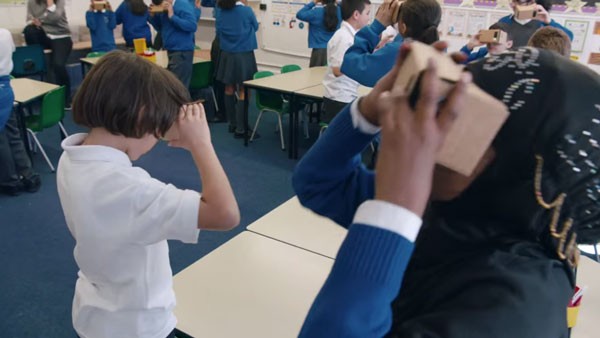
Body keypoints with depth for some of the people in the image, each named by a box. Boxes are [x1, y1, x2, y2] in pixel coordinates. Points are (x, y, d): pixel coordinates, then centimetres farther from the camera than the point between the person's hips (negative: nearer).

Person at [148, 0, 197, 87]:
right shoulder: (163, 9, 9)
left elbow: (193, 26, -26)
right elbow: (160, 27, 19)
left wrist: (172, 16, -25)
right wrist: (153, 15, 0)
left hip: (182, 51, -9)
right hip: (170, 50, 9)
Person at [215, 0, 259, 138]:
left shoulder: (221, 12, -1)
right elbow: (255, 27, 6)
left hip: (227, 54, 5)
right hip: (244, 54, -5)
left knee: (229, 89, 15)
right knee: (243, 92, -3)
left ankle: (232, 123, 25)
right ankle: (240, 129, -3)